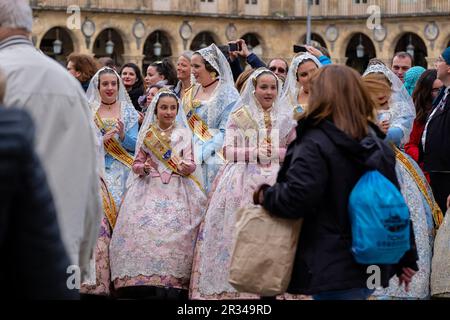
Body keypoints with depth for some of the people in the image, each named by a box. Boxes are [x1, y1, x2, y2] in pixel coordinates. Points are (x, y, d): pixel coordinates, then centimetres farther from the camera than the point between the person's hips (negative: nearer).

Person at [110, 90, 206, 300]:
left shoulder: (184, 134, 11)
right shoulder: (147, 134, 13)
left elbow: (191, 164, 5)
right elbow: (136, 163, 13)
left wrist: (187, 167, -17)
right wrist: (143, 168, -9)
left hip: (177, 189, -1)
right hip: (150, 188, 1)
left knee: (174, 231, -19)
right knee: (143, 228, -18)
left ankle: (172, 286, -17)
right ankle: (142, 280, -13)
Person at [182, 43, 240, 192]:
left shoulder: (227, 93, -5)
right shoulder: (191, 93, 15)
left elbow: (226, 132, -11)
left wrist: (202, 154, -17)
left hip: (214, 157, -5)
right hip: (191, 156, 5)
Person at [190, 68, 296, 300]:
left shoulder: (285, 117, 12)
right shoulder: (239, 116, 7)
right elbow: (228, 150, 1)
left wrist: (276, 153, -8)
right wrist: (256, 153, -10)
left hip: (276, 181, 1)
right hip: (243, 181, -1)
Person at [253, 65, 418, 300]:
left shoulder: (314, 143, -14)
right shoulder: (378, 145, 9)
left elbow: (296, 198, -24)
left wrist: (265, 195, -3)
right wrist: (406, 259, 21)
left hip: (332, 271, -7)